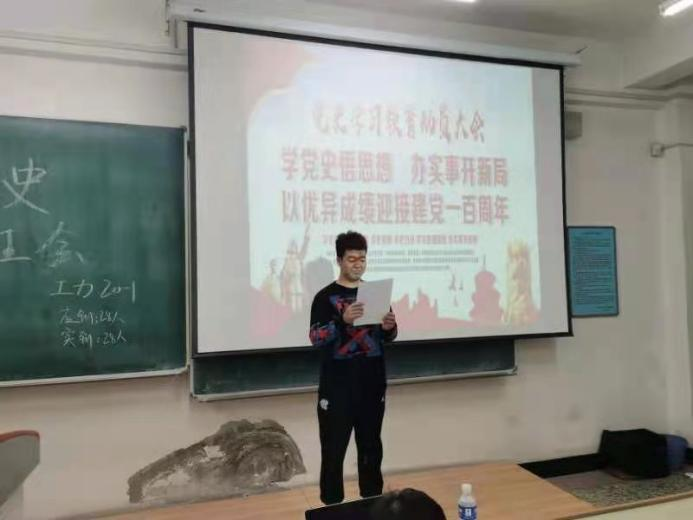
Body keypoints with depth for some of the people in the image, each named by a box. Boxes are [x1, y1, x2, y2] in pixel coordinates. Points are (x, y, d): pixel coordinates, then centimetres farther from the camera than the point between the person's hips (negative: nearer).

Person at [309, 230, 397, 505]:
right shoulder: (325, 297, -5)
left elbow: (386, 338, 13)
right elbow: (315, 338, -14)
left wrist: (389, 328, -11)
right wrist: (342, 321, -29)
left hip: (372, 384, 4)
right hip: (337, 386, -4)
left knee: (371, 447, 15)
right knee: (333, 450, 1)